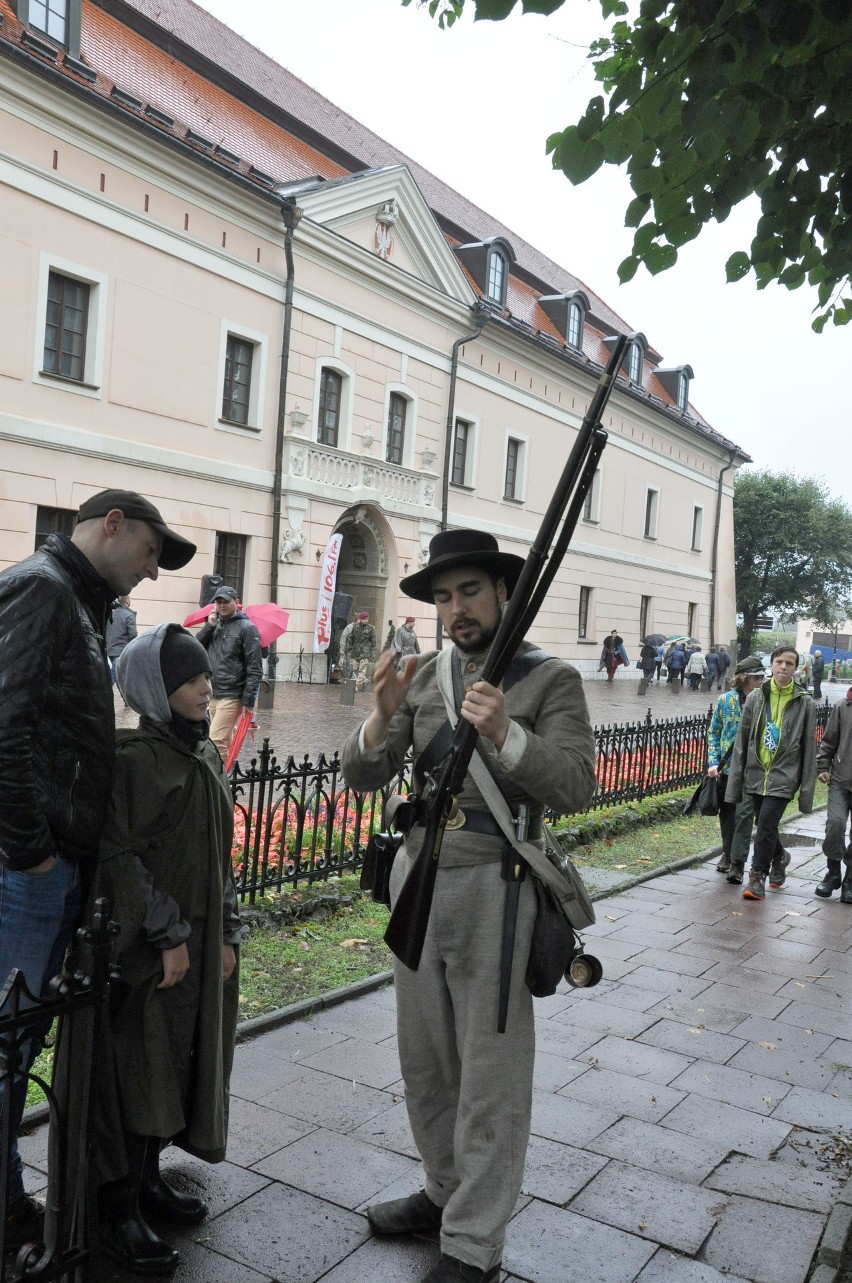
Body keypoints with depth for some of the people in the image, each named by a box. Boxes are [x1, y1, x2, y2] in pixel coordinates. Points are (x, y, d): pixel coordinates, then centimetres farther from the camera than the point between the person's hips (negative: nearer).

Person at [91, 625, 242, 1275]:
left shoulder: (206, 754, 8)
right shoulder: (134, 757, -14)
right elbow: (121, 857, -17)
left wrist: (227, 933, 9)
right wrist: (168, 936, -16)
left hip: (200, 937, 7)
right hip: (146, 945, -7)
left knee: (180, 1061, 15)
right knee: (139, 1068, 2)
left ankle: (148, 1178, 32)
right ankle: (119, 1209, 17)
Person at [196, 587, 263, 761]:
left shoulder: (247, 628, -8)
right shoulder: (215, 624, 12)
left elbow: (255, 668, -11)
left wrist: (249, 700, -15)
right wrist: (209, 627, -7)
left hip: (232, 696, -7)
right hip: (213, 695, 7)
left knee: (216, 740, -14)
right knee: (223, 741, 14)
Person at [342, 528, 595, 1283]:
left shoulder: (551, 680, -6)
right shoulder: (424, 676, 6)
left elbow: (575, 787, -15)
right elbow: (363, 776, 2)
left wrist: (505, 737, -30)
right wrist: (382, 716, -18)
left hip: (492, 888, -5)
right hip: (416, 878, 5)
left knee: (489, 1073, 6)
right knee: (425, 1058, 19)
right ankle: (446, 1190, 40)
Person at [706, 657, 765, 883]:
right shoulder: (725, 700, -1)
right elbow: (713, 733, 5)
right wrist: (713, 762, -4)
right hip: (726, 768, 3)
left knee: (744, 814, -9)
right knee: (726, 813, 15)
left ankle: (737, 863, -4)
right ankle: (728, 853, 33)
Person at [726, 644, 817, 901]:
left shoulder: (804, 703, -2)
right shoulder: (755, 698, 3)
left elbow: (809, 748, 0)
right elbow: (742, 742, 6)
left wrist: (807, 790, -2)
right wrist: (735, 780, 3)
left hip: (784, 776, -3)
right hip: (756, 773, 3)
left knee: (766, 825, -10)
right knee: (764, 826, 14)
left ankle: (757, 877, 4)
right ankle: (779, 857, 42)